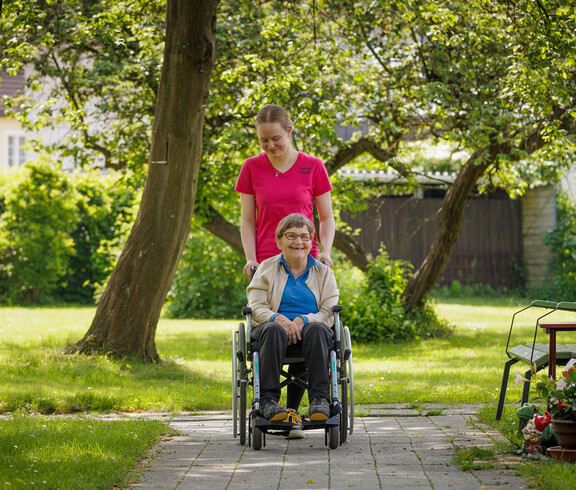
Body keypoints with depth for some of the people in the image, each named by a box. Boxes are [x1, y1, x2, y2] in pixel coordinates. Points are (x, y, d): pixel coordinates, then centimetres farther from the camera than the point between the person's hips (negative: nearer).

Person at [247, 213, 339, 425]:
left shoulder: (323, 272, 16)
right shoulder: (266, 269, 15)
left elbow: (329, 312, 4)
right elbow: (256, 307, 3)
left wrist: (303, 320, -17)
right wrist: (277, 318, -19)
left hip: (307, 330, 0)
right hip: (275, 325, 0)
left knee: (316, 329, -36)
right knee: (273, 330, -37)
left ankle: (320, 399, -40)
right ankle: (268, 401, -41)